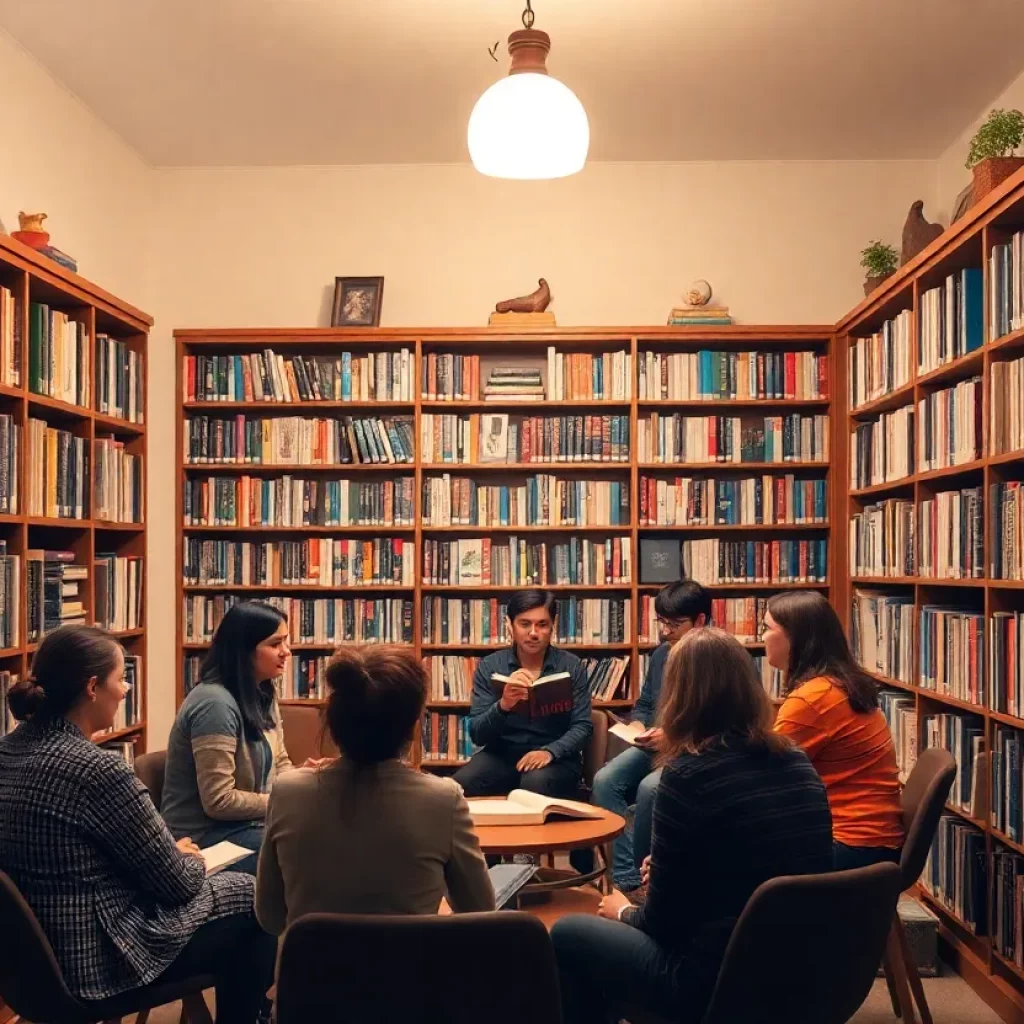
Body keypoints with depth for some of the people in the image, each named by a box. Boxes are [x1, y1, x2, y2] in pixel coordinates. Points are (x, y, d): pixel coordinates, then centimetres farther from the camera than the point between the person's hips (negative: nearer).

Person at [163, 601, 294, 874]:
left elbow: (279, 766, 13)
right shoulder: (215, 703, -22)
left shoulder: (263, 695, 6)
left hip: (247, 822, 9)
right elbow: (218, 801, -24)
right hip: (206, 837, -9)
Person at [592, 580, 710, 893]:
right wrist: (638, 727, 0)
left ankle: (642, 871, -7)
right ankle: (626, 877, -17)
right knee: (605, 780, -19)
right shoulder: (661, 654, 11)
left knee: (650, 788, -32)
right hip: (653, 746, 7)